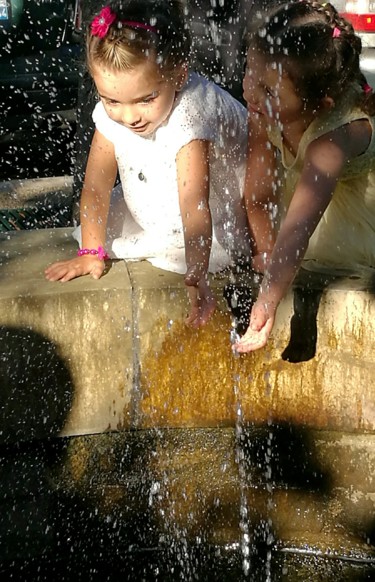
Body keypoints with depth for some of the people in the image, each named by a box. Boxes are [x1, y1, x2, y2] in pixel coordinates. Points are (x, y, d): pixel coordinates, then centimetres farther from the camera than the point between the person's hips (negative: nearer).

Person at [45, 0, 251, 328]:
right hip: (156, 209, 6)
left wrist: (196, 281, -46)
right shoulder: (110, 113, -21)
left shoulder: (190, 113, -38)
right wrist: (91, 252, -17)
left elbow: (194, 205, -43)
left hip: (223, 213, -5)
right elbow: (97, 186, -13)